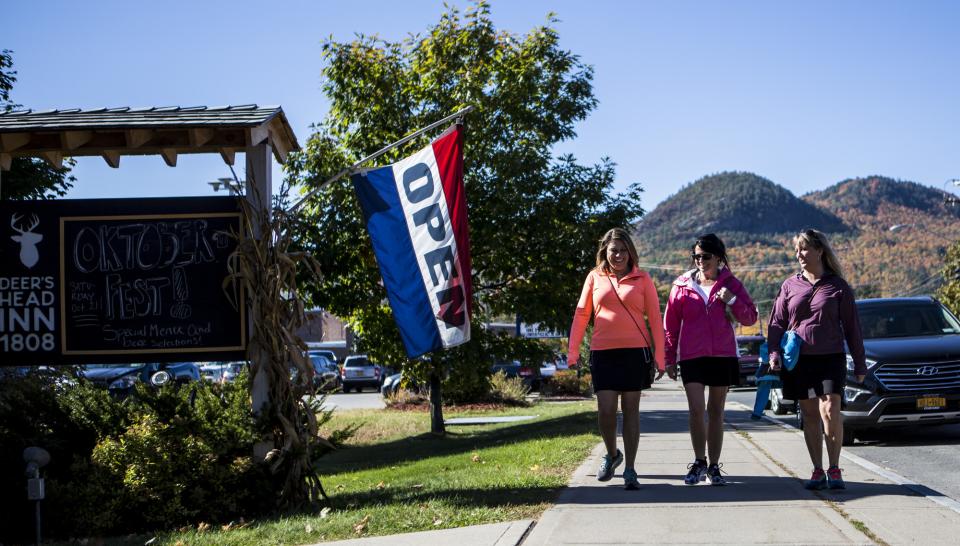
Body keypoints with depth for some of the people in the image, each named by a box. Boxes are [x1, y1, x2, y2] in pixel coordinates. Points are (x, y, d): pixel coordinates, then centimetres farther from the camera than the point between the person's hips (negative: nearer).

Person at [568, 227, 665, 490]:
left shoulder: (642, 279, 5)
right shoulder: (595, 278, 8)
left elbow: (654, 319, 5)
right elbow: (581, 315, 10)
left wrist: (659, 357, 0)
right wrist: (573, 351, 5)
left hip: (636, 351, -1)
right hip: (603, 351, 1)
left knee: (631, 409, 2)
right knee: (605, 409, -4)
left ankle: (630, 470, 8)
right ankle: (612, 454, 24)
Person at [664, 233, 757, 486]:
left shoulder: (730, 284, 5)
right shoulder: (682, 285, 4)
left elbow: (750, 318, 5)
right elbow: (670, 323, 8)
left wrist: (732, 301, -13)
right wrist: (670, 358, 7)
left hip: (723, 355, 1)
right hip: (692, 356, -1)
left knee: (716, 411, 7)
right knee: (696, 409, -12)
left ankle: (714, 466, 16)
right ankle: (699, 462, 4)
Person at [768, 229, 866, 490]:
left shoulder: (838, 286, 3)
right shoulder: (790, 286, 8)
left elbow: (852, 326, 7)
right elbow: (777, 323, 10)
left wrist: (860, 363, 8)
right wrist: (774, 354, -4)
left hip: (830, 358, -2)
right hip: (798, 360, 2)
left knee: (830, 411, -15)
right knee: (810, 415, 5)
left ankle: (834, 469, -3)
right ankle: (818, 471, 12)